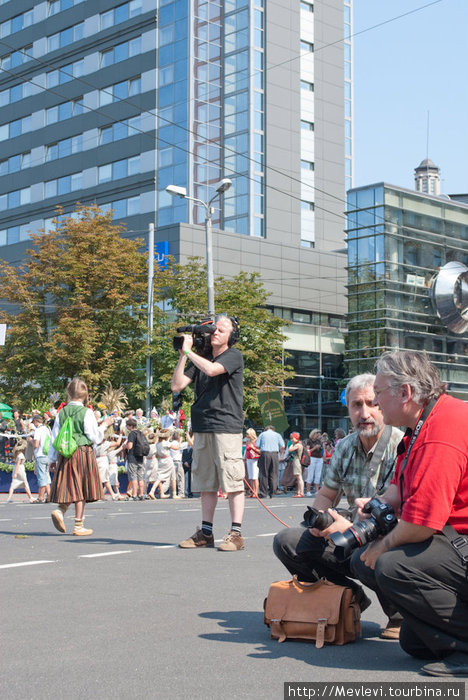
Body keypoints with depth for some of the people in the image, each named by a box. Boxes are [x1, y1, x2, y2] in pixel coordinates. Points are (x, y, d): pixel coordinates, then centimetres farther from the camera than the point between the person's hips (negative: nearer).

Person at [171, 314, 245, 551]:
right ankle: (205, 533, 15)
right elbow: (176, 385, 9)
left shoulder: (233, 356, -1)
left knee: (232, 482, -6)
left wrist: (189, 350, -7)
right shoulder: (200, 358, 15)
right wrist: (183, 356, 1)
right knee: (206, 484, 10)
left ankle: (236, 534, -5)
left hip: (226, 427, -6)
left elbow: (211, 369, -20)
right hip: (202, 429, 6)